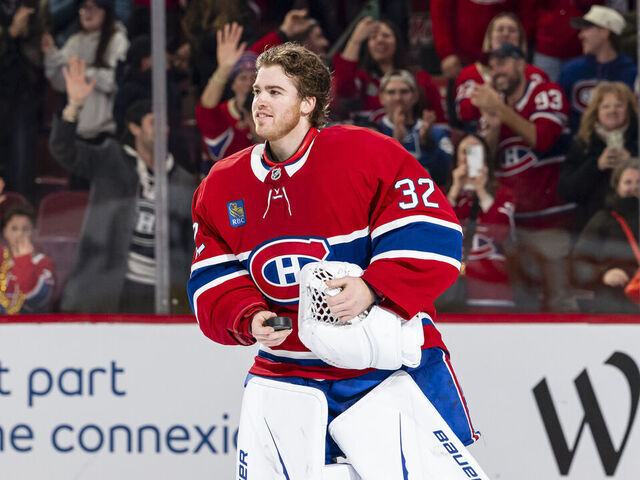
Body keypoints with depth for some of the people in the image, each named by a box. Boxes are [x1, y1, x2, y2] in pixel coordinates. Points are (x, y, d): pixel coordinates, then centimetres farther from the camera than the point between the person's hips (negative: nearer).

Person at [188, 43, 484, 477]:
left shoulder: (368, 155, -11)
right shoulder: (222, 187, 5)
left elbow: (433, 234, -14)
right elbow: (213, 282, 7)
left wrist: (373, 288, -26)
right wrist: (249, 319, -13)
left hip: (393, 362, -4)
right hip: (287, 371, 4)